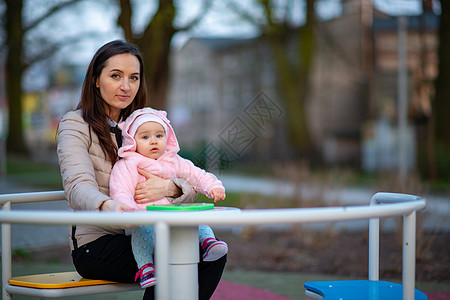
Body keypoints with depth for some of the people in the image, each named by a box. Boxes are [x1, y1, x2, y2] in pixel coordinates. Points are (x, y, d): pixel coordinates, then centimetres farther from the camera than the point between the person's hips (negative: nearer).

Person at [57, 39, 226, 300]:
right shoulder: (76, 125, -2)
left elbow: (190, 188, 3)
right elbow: (79, 187, -21)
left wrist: (167, 187, -22)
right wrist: (107, 207, -45)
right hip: (96, 242, -5)